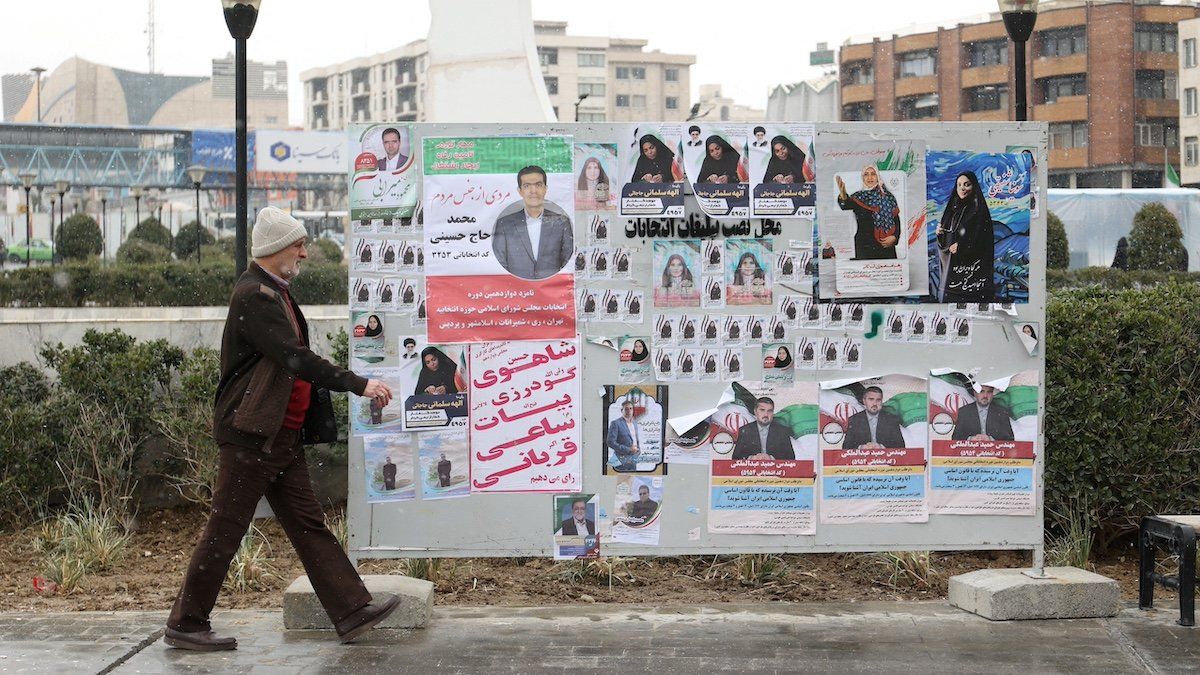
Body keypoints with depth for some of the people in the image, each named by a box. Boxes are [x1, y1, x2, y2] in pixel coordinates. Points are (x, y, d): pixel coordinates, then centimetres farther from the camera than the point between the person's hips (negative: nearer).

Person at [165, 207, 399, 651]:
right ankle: (185, 625, 8)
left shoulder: (274, 293, 16)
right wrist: (359, 385, -22)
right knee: (225, 530, -2)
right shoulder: (254, 295, -16)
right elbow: (296, 359, -23)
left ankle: (351, 612, 10)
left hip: (283, 435, 10)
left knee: (309, 524, 8)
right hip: (251, 434, -10)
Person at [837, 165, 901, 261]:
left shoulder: (888, 197, 11)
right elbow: (845, 205, -19)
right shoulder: (859, 197, 3)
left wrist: (894, 237, -8)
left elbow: (896, 220, 11)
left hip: (886, 246, 2)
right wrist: (842, 195, -43)